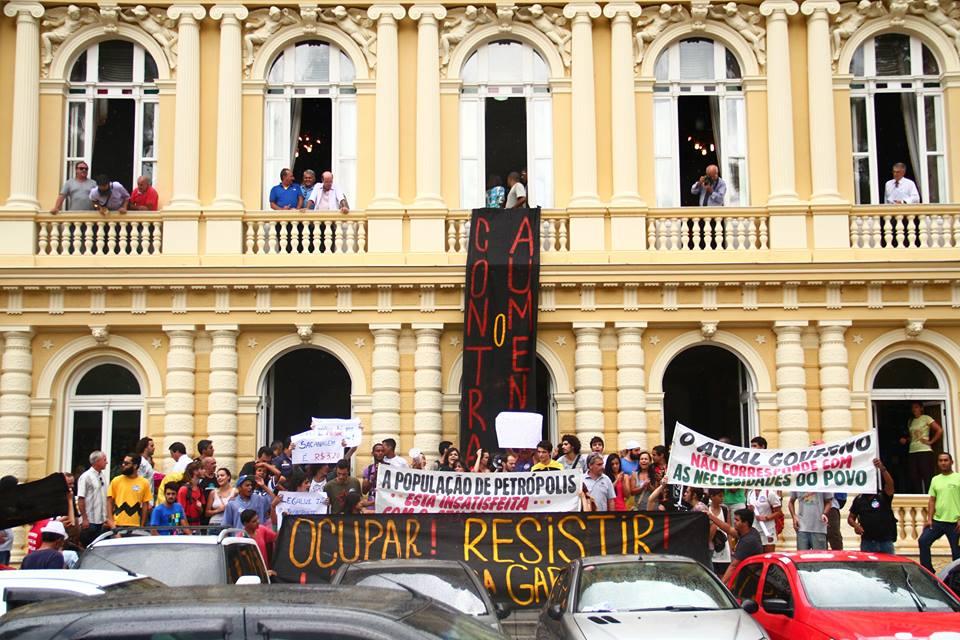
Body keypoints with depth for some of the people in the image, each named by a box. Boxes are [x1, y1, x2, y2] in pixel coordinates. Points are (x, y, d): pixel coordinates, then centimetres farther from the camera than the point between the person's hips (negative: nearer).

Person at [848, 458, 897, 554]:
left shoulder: (884, 496, -1)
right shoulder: (859, 499, 7)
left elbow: (890, 483, -21)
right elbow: (850, 518, 13)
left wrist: (882, 468, -37)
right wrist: (855, 525, -11)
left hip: (886, 541, -1)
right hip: (867, 542, 1)